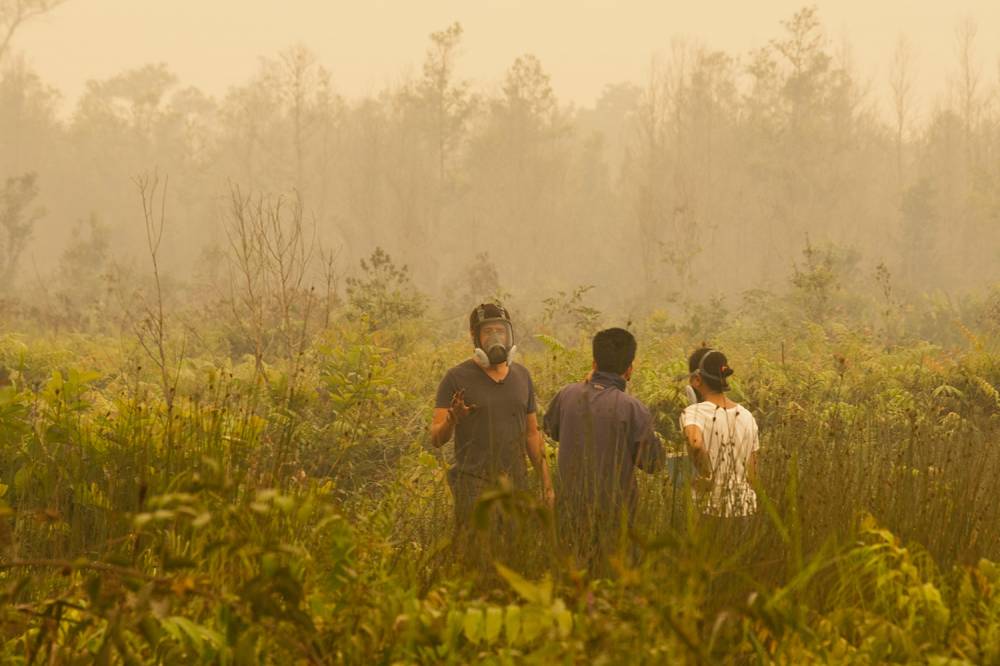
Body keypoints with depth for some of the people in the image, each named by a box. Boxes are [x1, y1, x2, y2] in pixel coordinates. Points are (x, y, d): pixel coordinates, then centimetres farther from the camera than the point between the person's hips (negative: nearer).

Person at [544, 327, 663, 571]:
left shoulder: (568, 396, -5)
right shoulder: (631, 408, -17)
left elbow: (551, 429, 18)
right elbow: (653, 462, -8)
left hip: (570, 508, 4)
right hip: (612, 512, -4)